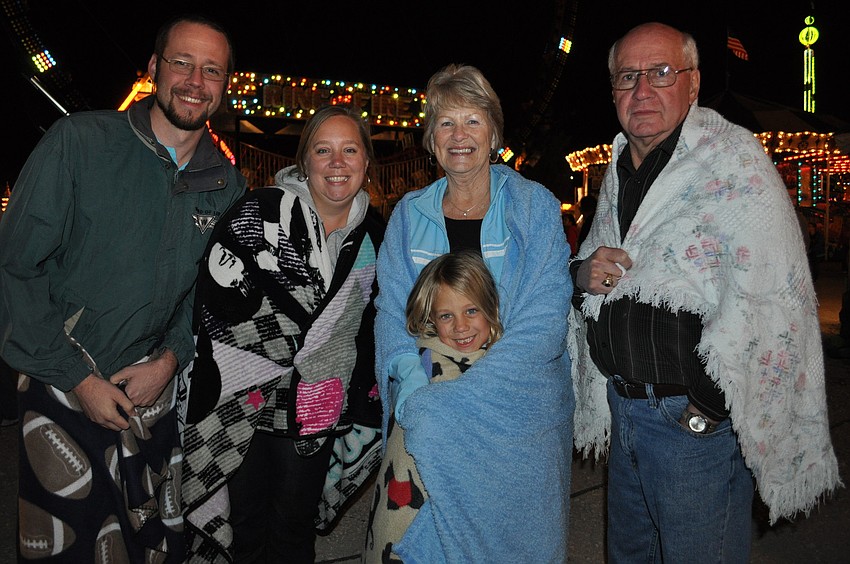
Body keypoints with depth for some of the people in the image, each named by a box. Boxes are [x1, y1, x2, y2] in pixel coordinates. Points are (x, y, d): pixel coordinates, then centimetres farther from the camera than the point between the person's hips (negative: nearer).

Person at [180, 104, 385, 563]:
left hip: (320, 407, 4)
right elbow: (216, 296, -17)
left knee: (296, 523, 18)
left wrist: (363, 401, 15)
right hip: (248, 400, -3)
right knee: (246, 521, 11)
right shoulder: (262, 211, -12)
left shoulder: (374, 233, 3)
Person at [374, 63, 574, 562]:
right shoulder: (408, 214, 6)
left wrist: (457, 396, -22)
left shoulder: (535, 207, -3)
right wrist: (414, 383, -19)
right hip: (429, 414, 2)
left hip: (519, 413, -1)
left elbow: (545, 321, -12)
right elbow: (393, 312, 2)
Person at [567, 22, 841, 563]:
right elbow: (592, 268, 21)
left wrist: (707, 408, -20)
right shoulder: (619, 170, 11)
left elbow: (771, 300, -23)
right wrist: (583, 272, -4)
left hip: (698, 420, -7)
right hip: (625, 411, 7)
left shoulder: (733, 158, -14)